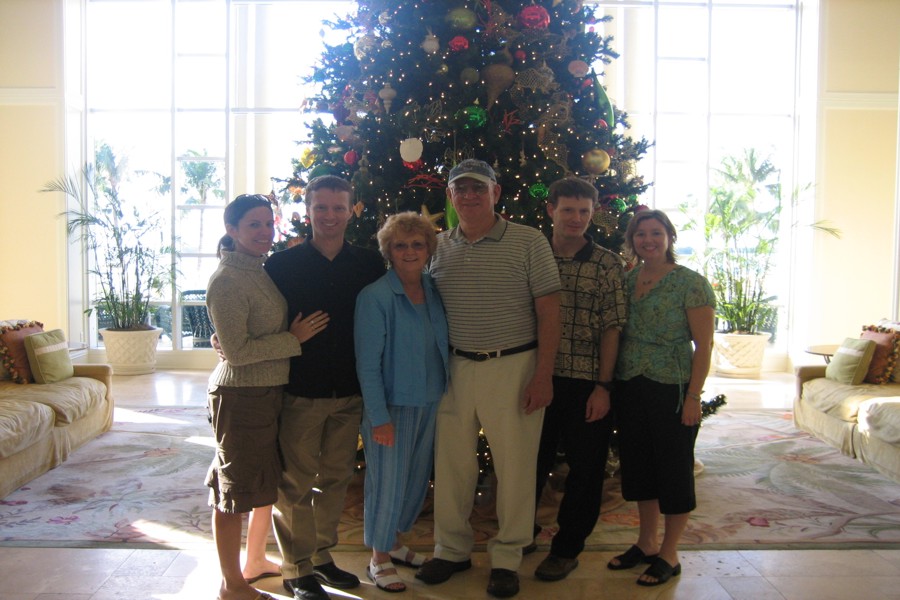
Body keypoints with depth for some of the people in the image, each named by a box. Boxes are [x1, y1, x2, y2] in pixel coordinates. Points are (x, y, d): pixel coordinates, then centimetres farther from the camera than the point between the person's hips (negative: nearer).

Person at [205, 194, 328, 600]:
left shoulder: (262, 270, 10)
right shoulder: (227, 280, -18)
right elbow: (236, 351, -21)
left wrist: (296, 334, 6)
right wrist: (293, 338, -16)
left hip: (272, 391, 9)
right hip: (241, 395, -9)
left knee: (270, 481, 21)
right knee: (235, 490, 5)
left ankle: (255, 560, 40)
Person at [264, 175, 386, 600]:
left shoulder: (369, 264, 3)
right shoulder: (282, 265, -3)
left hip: (350, 393, 3)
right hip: (300, 392, -3)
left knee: (336, 477, 14)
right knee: (296, 483, 5)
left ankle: (322, 556, 30)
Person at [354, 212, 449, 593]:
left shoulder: (434, 291, 4)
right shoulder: (375, 297, -15)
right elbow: (367, 364, -15)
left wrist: (446, 395, 7)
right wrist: (378, 416, -17)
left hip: (430, 403, 6)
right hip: (392, 404, -6)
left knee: (417, 477, 17)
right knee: (387, 479, 4)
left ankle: (393, 542, 38)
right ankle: (379, 558, 23)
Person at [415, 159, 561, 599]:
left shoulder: (528, 242, -3)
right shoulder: (438, 246, 8)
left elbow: (548, 311, -5)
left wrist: (543, 376, -10)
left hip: (514, 367, -3)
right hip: (454, 368, 4)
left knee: (514, 464, 4)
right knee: (451, 462, 11)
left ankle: (507, 558, 21)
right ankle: (452, 549, 29)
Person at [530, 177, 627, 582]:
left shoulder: (607, 265, -2)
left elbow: (612, 328, -5)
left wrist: (602, 386, -10)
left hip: (587, 383, -2)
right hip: (540, 378, 2)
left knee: (584, 468, 8)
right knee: (533, 461, 13)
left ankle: (567, 548, 26)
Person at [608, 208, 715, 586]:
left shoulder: (691, 283, -8)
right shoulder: (627, 280, 8)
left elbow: (703, 345, -10)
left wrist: (693, 396, -15)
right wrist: (610, 384, 6)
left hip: (672, 390, -6)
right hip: (630, 388, 6)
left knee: (673, 468, 5)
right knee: (638, 465, 15)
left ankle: (669, 555, 19)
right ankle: (646, 542, 32)